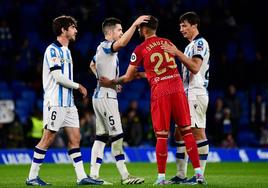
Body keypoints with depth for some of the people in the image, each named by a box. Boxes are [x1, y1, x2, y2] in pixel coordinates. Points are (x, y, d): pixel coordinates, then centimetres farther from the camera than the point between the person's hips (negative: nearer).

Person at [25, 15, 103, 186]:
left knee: (75, 138, 4)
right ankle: (32, 177, -1)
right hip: (55, 102, -9)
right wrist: (78, 86, -6)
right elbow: (58, 77, -16)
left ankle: (82, 177, 5)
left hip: (68, 103, 9)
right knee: (48, 139, -7)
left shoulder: (66, 51, 19)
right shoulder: (53, 50, -10)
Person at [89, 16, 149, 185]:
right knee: (117, 137, -8)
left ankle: (93, 175, 7)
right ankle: (125, 176, -7)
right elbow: (121, 43, -36)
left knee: (101, 137, 8)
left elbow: (92, 65, 34)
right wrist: (135, 24, -36)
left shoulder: (101, 48, 15)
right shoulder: (106, 47, -14)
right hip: (106, 97, -10)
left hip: (100, 95, 10)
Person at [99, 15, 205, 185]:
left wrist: (111, 82, 24)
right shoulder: (168, 43, 15)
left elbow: (128, 77, 7)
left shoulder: (140, 50, 2)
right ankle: (198, 172, 2)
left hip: (159, 92, -3)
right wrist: (142, 74, 33)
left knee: (162, 136, 1)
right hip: (177, 87, 3)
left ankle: (161, 176, 5)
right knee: (186, 131, 6)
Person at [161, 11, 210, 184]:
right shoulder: (191, 45, 23)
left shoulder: (200, 43, -7)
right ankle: (181, 175, 10)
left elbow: (195, 67, -20)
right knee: (180, 134, 8)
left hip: (196, 94, -10)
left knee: (198, 133, -11)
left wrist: (177, 53, -22)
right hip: (187, 94, 10)